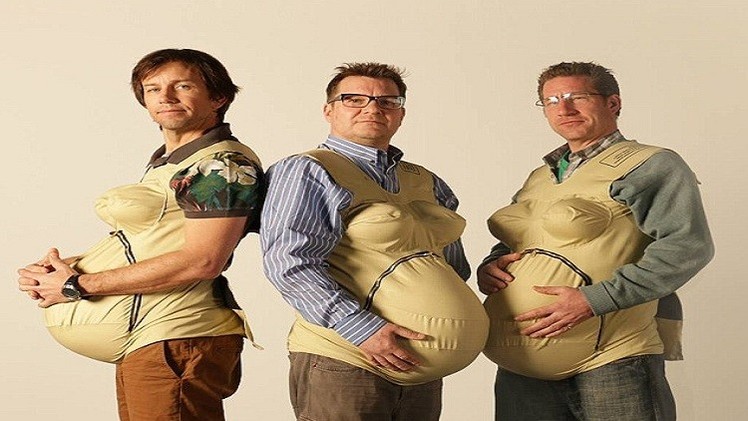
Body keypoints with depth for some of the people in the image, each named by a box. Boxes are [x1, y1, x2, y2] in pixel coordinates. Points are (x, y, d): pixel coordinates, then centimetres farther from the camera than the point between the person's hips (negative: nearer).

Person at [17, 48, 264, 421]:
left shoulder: (223, 165, -12)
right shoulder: (165, 162, 17)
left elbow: (202, 260, -21)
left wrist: (78, 285, -15)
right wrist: (68, 265, 0)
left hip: (174, 342, -9)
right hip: (143, 337, 9)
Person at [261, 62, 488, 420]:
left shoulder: (427, 183, 17)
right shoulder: (306, 172, -4)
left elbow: (456, 267, 25)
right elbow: (289, 263, -16)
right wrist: (363, 330, -22)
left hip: (423, 367, 7)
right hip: (344, 362, -6)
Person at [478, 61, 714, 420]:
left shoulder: (652, 167, -2)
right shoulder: (539, 178, 18)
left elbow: (688, 247, -15)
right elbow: (512, 244, 29)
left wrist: (594, 300, -22)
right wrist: (489, 267, 3)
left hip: (610, 362, -6)